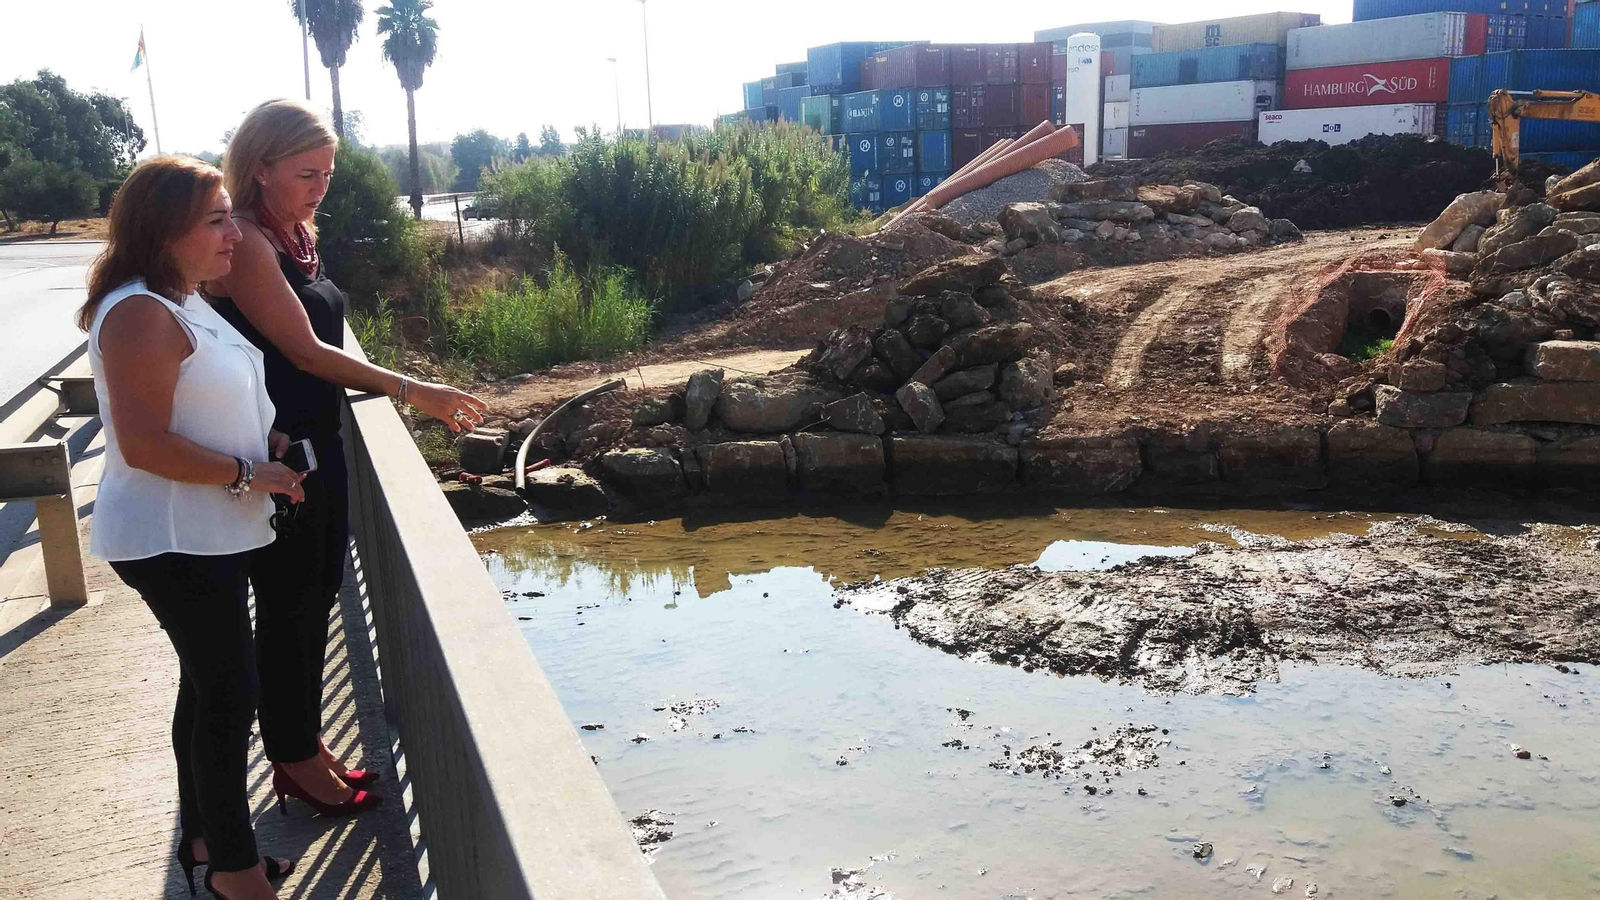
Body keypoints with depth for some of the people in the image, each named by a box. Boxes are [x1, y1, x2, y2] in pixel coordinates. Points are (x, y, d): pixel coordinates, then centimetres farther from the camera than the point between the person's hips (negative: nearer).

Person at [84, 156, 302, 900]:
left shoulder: (182, 303, 12)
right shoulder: (141, 314, -21)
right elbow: (143, 443, -26)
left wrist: (269, 442, 7)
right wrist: (246, 474, -18)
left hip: (205, 533, 10)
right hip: (172, 541, -10)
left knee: (209, 685, 18)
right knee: (230, 692, -2)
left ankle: (204, 839, 33)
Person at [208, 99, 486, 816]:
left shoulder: (295, 234, 10)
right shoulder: (244, 244, -18)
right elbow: (305, 351, -22)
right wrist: (411, 391, -23)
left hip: (317, 446, 9)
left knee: (316, 596, 16)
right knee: (288, 605, 4)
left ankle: (307, 743, 31)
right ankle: (295, 760, 21)